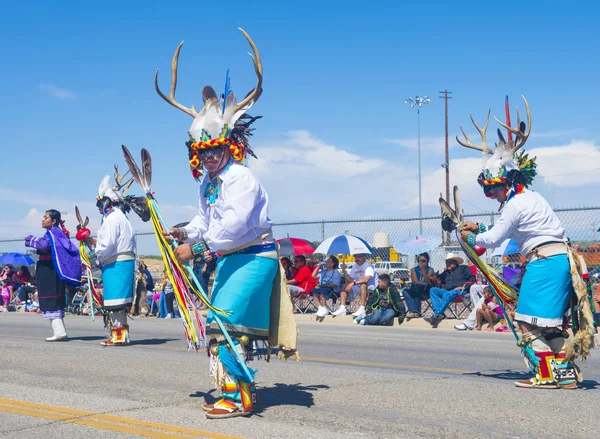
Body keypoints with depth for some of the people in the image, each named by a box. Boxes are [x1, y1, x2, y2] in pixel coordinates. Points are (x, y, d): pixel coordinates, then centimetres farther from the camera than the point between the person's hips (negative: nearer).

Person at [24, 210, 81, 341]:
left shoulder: (51, 233, -12)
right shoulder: (59, 233, 16)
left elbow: (43, 245, -30)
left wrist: (31, 240, -14)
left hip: (48, 273, -10)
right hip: (55, 273, 10)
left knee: (50, 302, -10)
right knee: (56, 303, 14)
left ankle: (59, 332, -14)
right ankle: (60, 331, 19)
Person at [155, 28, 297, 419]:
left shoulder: (241, 179, -20)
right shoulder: (208, 182, 11)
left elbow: (234, 224, -29)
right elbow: (207, 219, 20)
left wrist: (197, 247, -28)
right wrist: (186, 232, 0)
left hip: (254, 256, -10)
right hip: (230, 258, 10)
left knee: (228, 322, -14)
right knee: (219, 323, 13)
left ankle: (239, 396, -9)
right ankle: (238, 387, 24)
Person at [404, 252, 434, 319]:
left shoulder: (430, 270, 4)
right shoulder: (414, 270, 7)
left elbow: (427, 281, -14)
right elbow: (415, 282, -8)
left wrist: (423, 270, -22)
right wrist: (425, 284, -17)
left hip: (425, 293, -2)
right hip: (415, 292, 2)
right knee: (405, 291, -27)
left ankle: (416, 312, -41)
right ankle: (414, 311, -46)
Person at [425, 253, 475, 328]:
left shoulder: (463, 268, 15)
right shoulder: (446, 272, 32)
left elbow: (472, 279, 4)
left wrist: (463, 287, -10)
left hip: (461, 291, -6)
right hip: (447, 291, 6)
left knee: (447, 294, -38)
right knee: (433, 290, -18)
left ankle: (436, 315, -45)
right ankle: (440, 314, -37)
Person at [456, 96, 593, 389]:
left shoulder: (516, 205, -11)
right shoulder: (529, 197, 19)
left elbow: (495, 239, -7)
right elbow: (504, 230, 29)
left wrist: (471, 237, 10)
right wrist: (478, 228, 24)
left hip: (544, 261, -10)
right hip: (561, 259, 10)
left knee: (529, 321, -5)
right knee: (549, 322, 14)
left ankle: (546, 375, -5)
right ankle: (565, 372, 13)